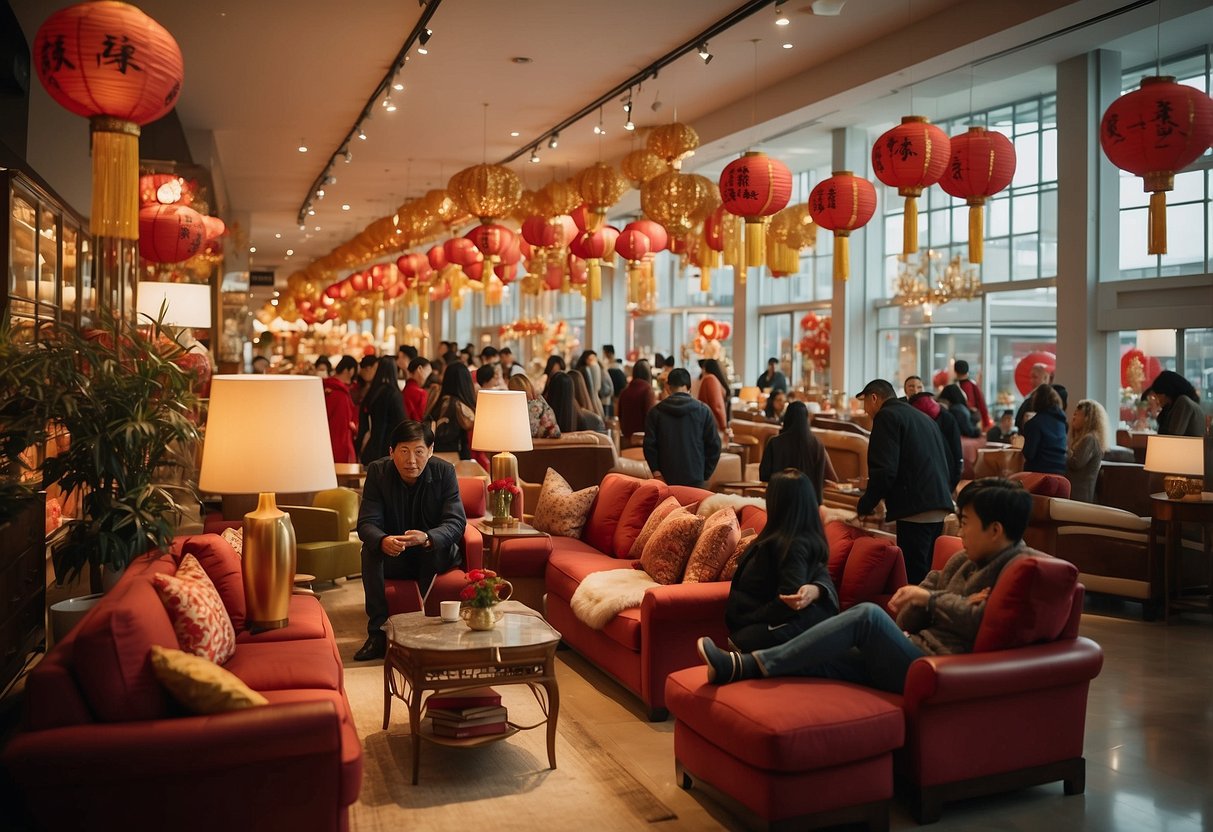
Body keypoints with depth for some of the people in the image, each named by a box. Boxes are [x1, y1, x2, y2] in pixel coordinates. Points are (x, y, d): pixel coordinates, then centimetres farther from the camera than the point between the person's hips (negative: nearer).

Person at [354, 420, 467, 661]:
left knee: (435, 548, -33)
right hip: (393, 557, 1)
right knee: (370, 552, -28)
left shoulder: (444, 472, -15)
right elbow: (366, 523, -18)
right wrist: (383, 541, -44)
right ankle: (378, 633, -24)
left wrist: (427, 538, -46)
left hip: (435, 555, -1)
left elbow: (456, 522, -23)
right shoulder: (377, 471, -12)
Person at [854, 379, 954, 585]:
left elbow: (884, 470, -14)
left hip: (916, 509, -9)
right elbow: (946, 462, 27)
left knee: (913, 577, -9)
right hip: (939, 506, 9)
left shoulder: (886, 416, -4)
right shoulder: (922, 417, 22)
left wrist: (865, 506, -2)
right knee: (927, 574, 14)